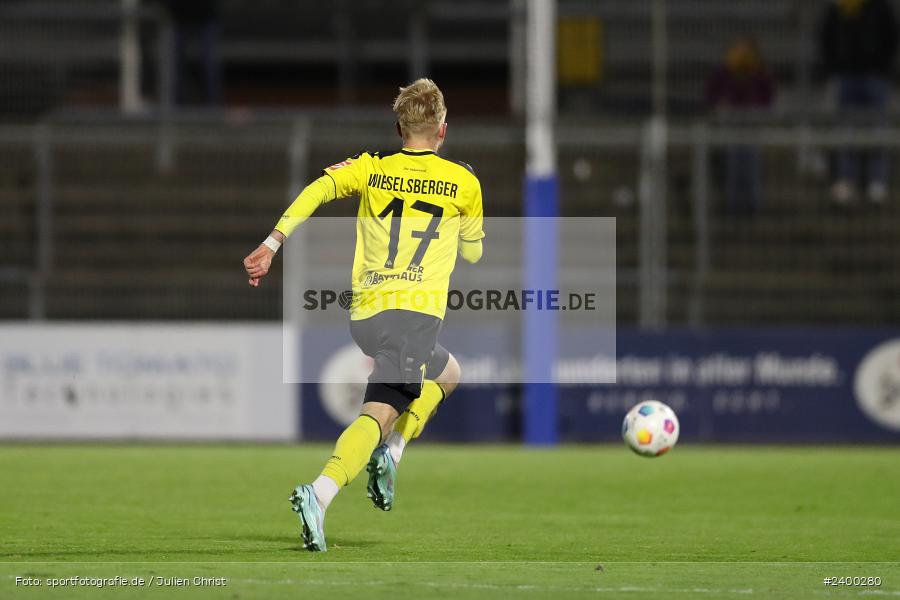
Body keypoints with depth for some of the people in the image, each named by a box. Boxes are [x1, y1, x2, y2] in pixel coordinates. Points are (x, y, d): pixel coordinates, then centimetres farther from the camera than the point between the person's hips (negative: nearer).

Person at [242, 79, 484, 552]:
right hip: (415, 311, -5)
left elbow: (318, 189, -5)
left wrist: (273, 242, -8)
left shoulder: (370, 168, 13)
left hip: (365, 314, 5)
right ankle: (320, 493, -32)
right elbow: (473, 252, 20)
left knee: (446, 374, 23)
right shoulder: (463, 182, 8)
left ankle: (391, 452, 0)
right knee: (380, 413, -10)